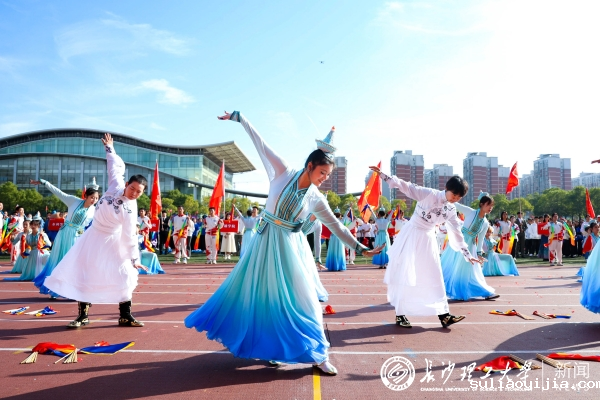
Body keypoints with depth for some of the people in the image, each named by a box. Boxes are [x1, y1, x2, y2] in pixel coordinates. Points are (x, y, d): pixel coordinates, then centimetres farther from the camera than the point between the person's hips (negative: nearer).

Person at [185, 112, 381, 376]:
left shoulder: (316, 199, -1)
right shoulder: (282, 173, -6)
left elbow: (335, 226, 4)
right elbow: (261, 145, -4)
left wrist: (359, 247, 1)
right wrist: (238, 118, 1)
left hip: (291, 247, 1)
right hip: (266, 242, -1)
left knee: (301, 297, 3)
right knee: (254, 290, 8)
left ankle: (318, 355, 13)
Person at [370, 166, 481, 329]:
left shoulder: (451, 211, 3)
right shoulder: (429, 194, -13)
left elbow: (457, 233, 9)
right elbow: (407, 187, -19)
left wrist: (467, 254, 10)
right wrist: (384, 175, -29)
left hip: (428, 239, 6)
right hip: (411, 236, -6)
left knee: (434, 277, 7)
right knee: (405, 276, -3)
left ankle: (443, 315, 14)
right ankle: (400, 315, 7)